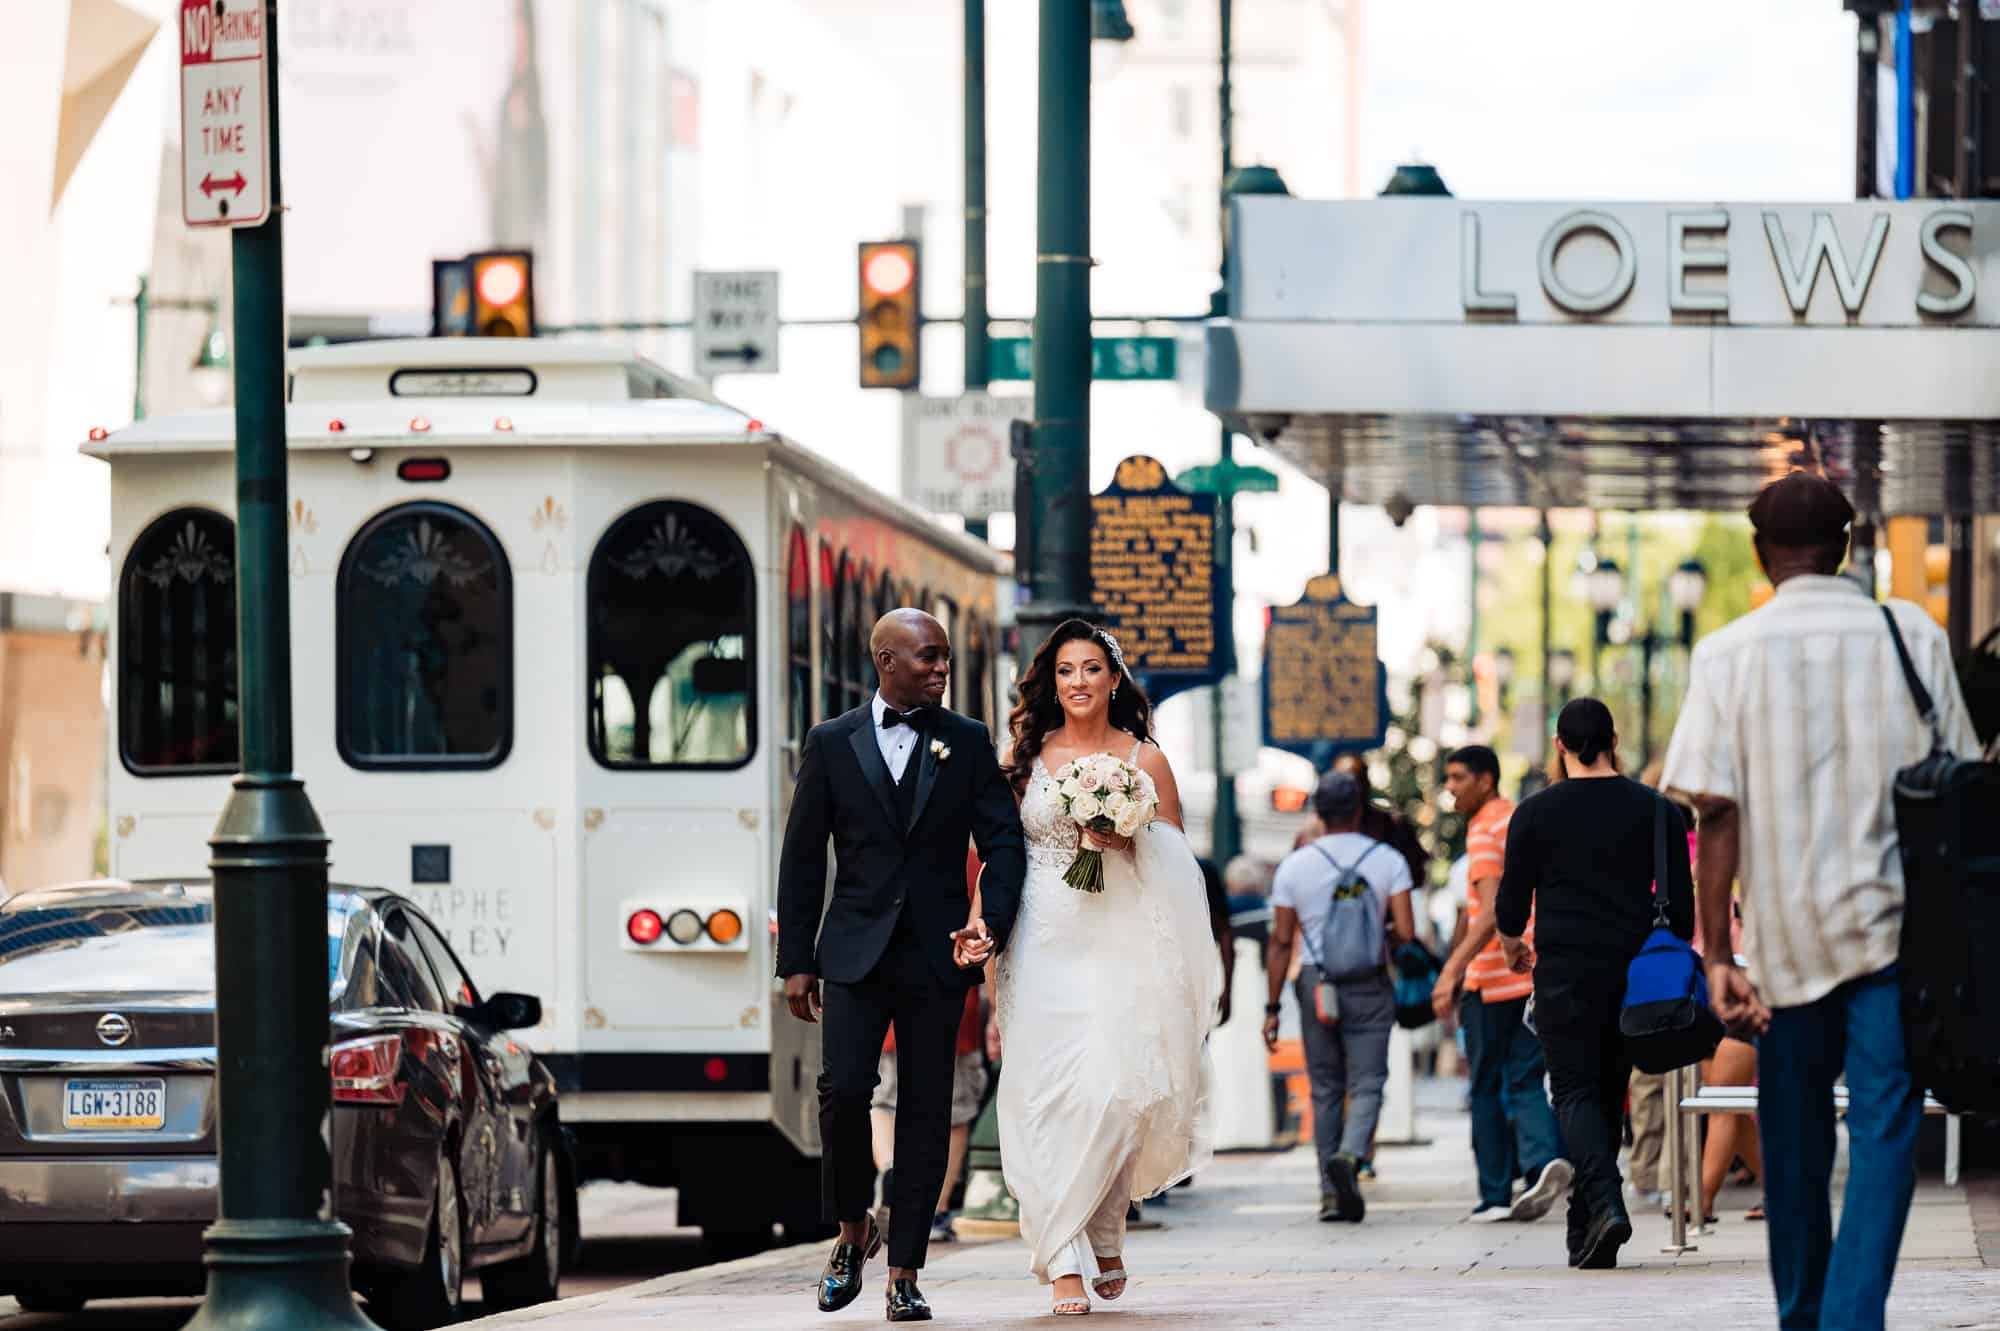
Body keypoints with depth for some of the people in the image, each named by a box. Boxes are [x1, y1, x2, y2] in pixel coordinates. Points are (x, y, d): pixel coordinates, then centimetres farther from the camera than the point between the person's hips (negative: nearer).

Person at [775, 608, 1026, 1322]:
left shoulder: (968, 742, 7)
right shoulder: (832, 743, 5)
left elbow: (1003, 840, 4)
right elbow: (802, 857, 6)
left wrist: (992, 919, -13)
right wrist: (796, 961, 2)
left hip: (937, 953, 1)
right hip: (856, 951, -1)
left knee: (926, 1108, 0)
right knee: (844, 1089, -14)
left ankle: (904, 1273, 4)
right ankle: (853, 1231, 11)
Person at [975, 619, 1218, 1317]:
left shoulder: (1146, 761, 8)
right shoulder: (1026, 759, 11)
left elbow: (1176, 868, 11)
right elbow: (996, 853, 9)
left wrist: (1127, 844, -8)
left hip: (1121, 943, 0)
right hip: (1043, 943, 0)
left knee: (1116, 1090, -8)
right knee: (1050, 1093, -10)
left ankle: (1103, 1239, 14)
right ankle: (1066, 1264, -10)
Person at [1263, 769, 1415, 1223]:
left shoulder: (1295, 865, 0)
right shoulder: (1388, 861, -3)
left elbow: (1280, 941, 0)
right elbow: (1406, 932, -9)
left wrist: (1273, 1007, 4)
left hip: (1315, 986, 1)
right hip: (1370, 986, -1)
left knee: (1325, 1088, 10)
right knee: (1367, 1083, 1)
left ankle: (1332, 1193, 11)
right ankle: (1350, 1155, -28)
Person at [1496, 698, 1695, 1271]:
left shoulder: (1535, 814, -1)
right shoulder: (1656, 810, 5)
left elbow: (1511, 902, 4)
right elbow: (1682, 902, 7)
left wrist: (1512, 945, 25)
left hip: (1565, 973, -3)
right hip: (1635, 972, 3)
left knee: (1577, 1093, -4)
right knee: (1609, 1093, 12)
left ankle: (1605, 1202, -28)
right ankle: (1586, 1232, 18)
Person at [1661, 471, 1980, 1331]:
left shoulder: (1728, 654, -1)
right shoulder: (1912, 637, 2)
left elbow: (1717, 811, -6)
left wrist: (1718, 955, -4)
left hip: (1787, 933, 1)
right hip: (1894, 924, -1)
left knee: (1795, 1141, 15)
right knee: (1885, 1134, -3)